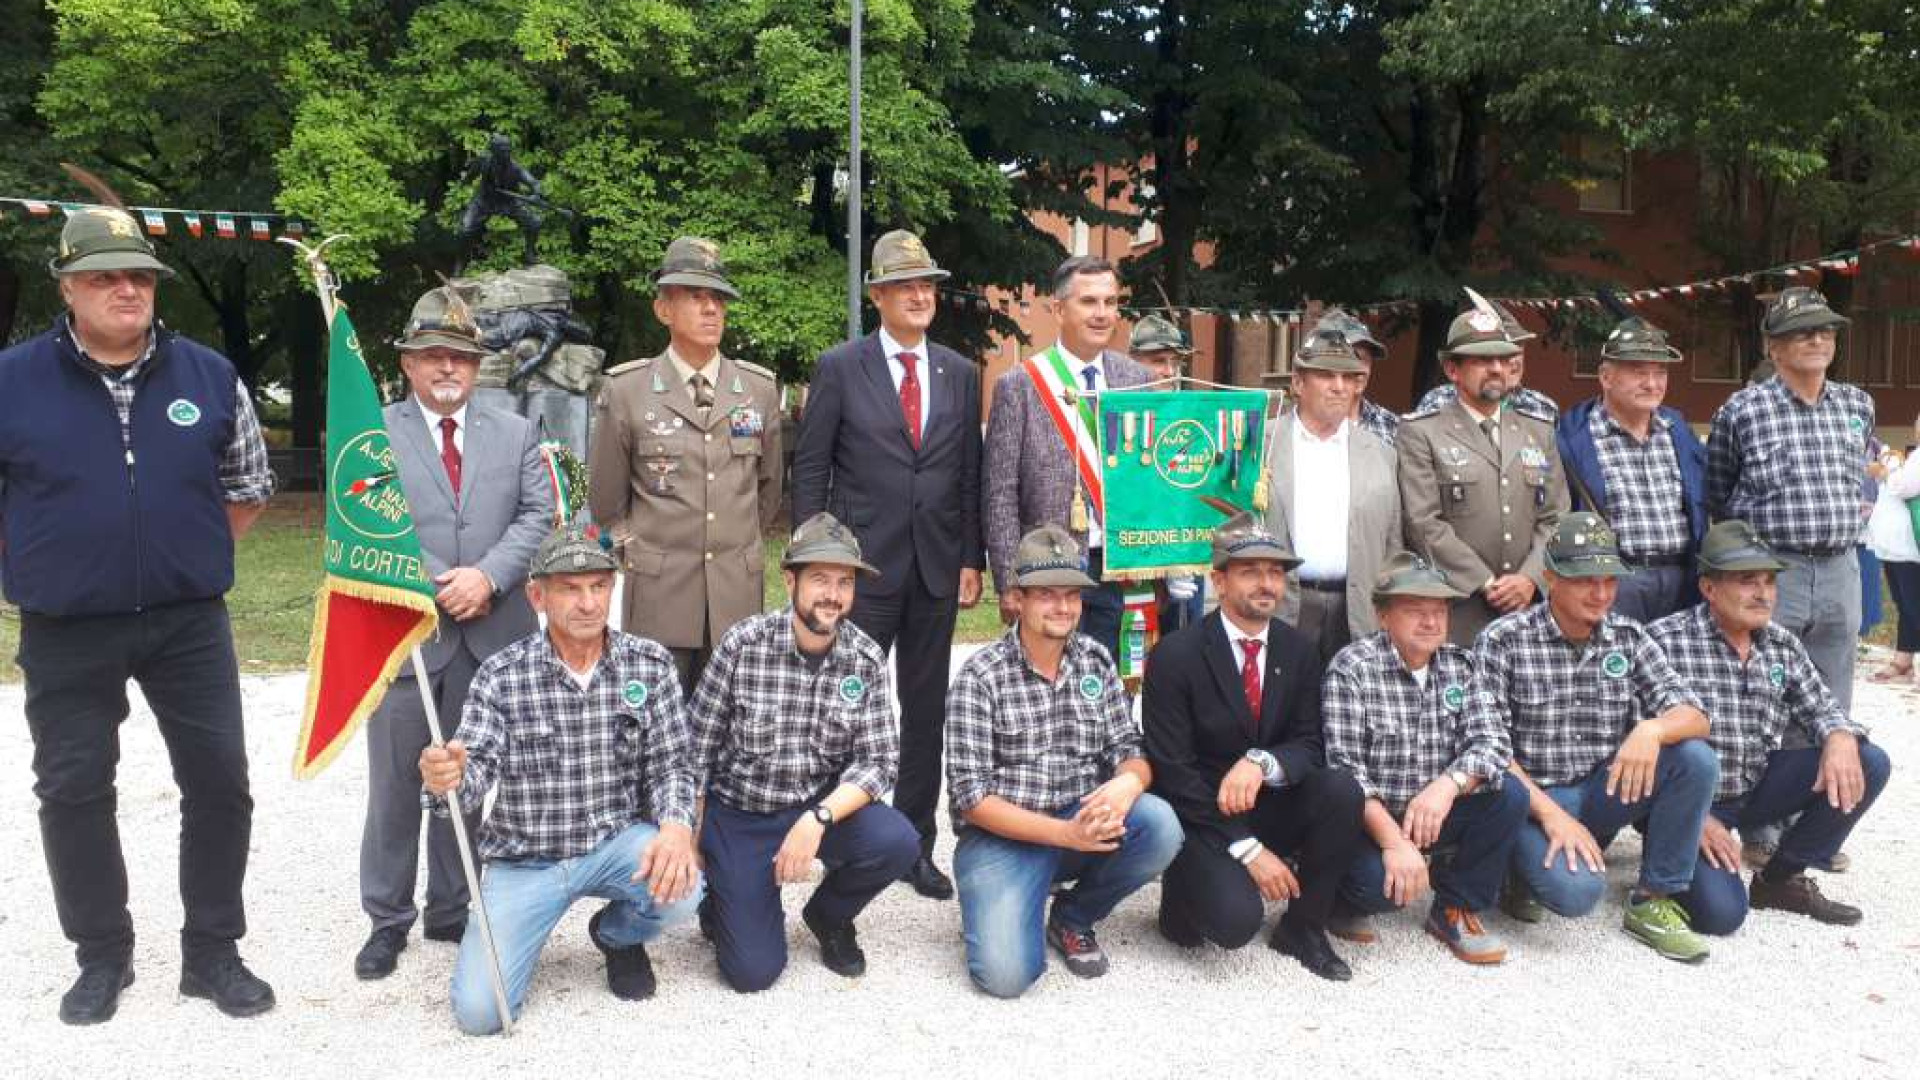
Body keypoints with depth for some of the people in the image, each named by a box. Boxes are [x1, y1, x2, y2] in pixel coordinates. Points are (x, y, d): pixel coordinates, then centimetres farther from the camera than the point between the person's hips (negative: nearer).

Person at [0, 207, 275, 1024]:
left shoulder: (210, 375, 1)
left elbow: (247, 488, 13)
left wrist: (192, 561, 8)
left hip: (189, 623, 1)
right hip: (66, 632, -1)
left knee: (220, 782, 4)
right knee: (73, 792, 9)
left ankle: (212, 952, 20)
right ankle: (102, 956, 27)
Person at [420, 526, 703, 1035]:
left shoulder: (650, 664, -5)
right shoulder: (501, 675, -9)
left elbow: (670, 763, -4)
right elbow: (476, 768, -16)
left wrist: (676, 824, -25)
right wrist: (444, 778, -41)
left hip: (618, 841, 1)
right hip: (525, 859, -1)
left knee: (680, 889, -30)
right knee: (478, 1010, -13)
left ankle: (617, 934, 9)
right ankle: (520, 930, 24)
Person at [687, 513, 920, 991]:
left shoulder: (867, 659, -9)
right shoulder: (743, 643, -15)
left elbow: (879, 762, -10)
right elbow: (697, 748, -8)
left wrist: (818, 818, -25)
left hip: (825, 805, 2)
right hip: (738, 812, -2)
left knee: (897, 843, -27)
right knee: (754, 970, -10)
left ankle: (828, 916, 7)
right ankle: (722, 896, 26)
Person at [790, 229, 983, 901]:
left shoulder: (959, 373, 9)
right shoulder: (839, 368, -2)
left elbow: (970, 474, 10)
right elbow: (811, 469, -2)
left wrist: (971, 561, 5)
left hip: (937, 568, 4)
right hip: (864, 565, -3)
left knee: (926, 711, 10)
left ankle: (916, 844, 21)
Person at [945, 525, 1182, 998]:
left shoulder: (1097, 661, 4)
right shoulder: (980, 676, -10)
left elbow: (1130, 749, 2)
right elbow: (970, 795, -14)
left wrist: (1128, 782, -24)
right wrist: (1065, 834, -22)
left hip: (1082, 820, 5)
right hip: (1001, 834, -4)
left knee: (1160, 824, -25)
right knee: (1006, 972, -25)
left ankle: (1073, 917, 3)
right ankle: (996, 906, 13)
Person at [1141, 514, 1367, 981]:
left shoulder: (1300, 650, 2)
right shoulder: (1175, 656, -14)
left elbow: (1311, 746, 0)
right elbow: (1172, 770, -16)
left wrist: (1262, 762, -25)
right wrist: (1248, 849, -20)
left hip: (1268, 808, 5)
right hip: (1198, 818, -5)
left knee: (1341, 790, -23)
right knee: (1235, 920, -29)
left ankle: (1301, 928, -2)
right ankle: (1184, 890, 9)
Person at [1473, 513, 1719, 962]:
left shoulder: (1629, 638, 4)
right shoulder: (1502, 641, -9)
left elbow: (1696, 718, -3)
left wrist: (1653, 729, -26)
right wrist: (1550, 814, -22)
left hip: (1602, 792, 5)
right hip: (1532, 797, -5)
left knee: (1696, 759, -20)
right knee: (1577, 890, -32)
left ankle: (1653, 901, -5)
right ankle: (1525, 865, 5)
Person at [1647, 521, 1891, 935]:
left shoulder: (1783, 647, 4)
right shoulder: (1664, 641, -17)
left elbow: (1820, 708, 12)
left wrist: (1840, 738, -15)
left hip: (1756, 788, 7)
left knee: (1869, 762, -8)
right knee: (1722, 912, -26)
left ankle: (1779, 878, 5)